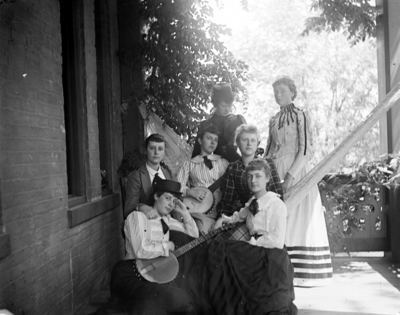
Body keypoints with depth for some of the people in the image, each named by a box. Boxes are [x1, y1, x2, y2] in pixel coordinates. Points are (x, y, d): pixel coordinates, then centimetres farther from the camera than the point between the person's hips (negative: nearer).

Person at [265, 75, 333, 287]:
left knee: (298, 219, -7)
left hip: (297, 171, -5)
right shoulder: (274, 120, 16)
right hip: (275, 173, 5)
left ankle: (304, 272, -2)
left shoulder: (301, 116, 0)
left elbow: (306, 150, -9)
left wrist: (291, 174, -18)